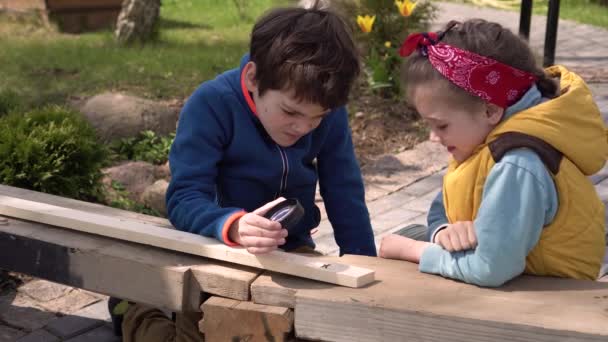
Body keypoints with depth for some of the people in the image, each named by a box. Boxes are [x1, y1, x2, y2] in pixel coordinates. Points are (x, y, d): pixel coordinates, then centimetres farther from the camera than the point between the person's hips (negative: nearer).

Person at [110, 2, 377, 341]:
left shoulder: (330, 113, -10)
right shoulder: (212, 104, -23)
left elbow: (346, 195, -1)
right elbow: (184, 198, -28)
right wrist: (234, 225, -47)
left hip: (293, 249, 3)